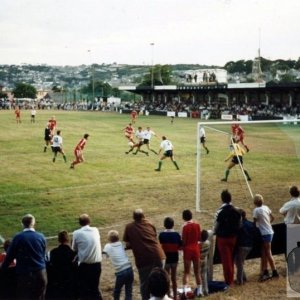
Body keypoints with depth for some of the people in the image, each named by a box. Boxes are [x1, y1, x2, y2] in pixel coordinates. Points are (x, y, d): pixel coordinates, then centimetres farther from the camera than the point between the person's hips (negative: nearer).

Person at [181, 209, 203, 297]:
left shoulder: (185, 226, -14)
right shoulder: (197, 225, -2)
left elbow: (183, 241, -12)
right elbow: (199, 238, 5)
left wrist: (182, 247, 7)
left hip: (187, 249, -3)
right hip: (196, 249, 3)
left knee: (186, 272, 2)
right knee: (197, 271, 14)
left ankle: (185, 291, -10)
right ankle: (199, 291, 18)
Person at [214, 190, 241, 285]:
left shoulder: (220, 212, -19)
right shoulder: (236, 211, -4)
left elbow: (216, 226, -11)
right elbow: (239, 224, 4)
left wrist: (215, 232, 10)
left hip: (223, 238, -5)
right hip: (233, 237, 5)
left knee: (226, 260, 4)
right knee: (231, 259, 17)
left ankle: (228, 281, 8)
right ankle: (231, 279, 25)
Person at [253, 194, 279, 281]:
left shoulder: (256, 210, -17)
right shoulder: (266, 207, 5)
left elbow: (255, 222, -15)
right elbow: (272, 218, 14)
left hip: (265, 234, -8)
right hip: (269, 232, 8)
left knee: (268, 254, 1)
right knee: (264, 253, 14)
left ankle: (274, 272, 6)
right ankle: (264, 272, 20)